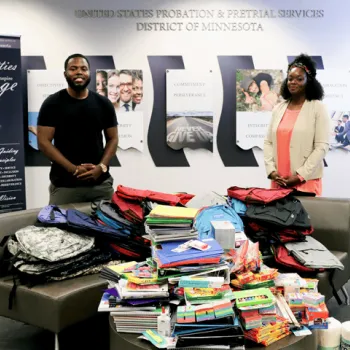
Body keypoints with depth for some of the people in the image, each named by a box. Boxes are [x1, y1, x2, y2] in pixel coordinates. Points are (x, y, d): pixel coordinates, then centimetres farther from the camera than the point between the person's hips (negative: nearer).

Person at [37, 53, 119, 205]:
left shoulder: (103, 103, 7)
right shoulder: (52, 104, 0)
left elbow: (112, 139, 9)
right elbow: (43, 142, -4)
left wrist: (102, 167, -9)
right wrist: (73, 169, -15)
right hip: (64, 185, -2)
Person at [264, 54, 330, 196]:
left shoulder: (318, 108, -1)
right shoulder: (278, 108, 10)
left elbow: (322, 146, -7)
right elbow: (268, 142, 10)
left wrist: (301, 176, -12)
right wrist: (271, 170, -4)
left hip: (306, 180, -3)